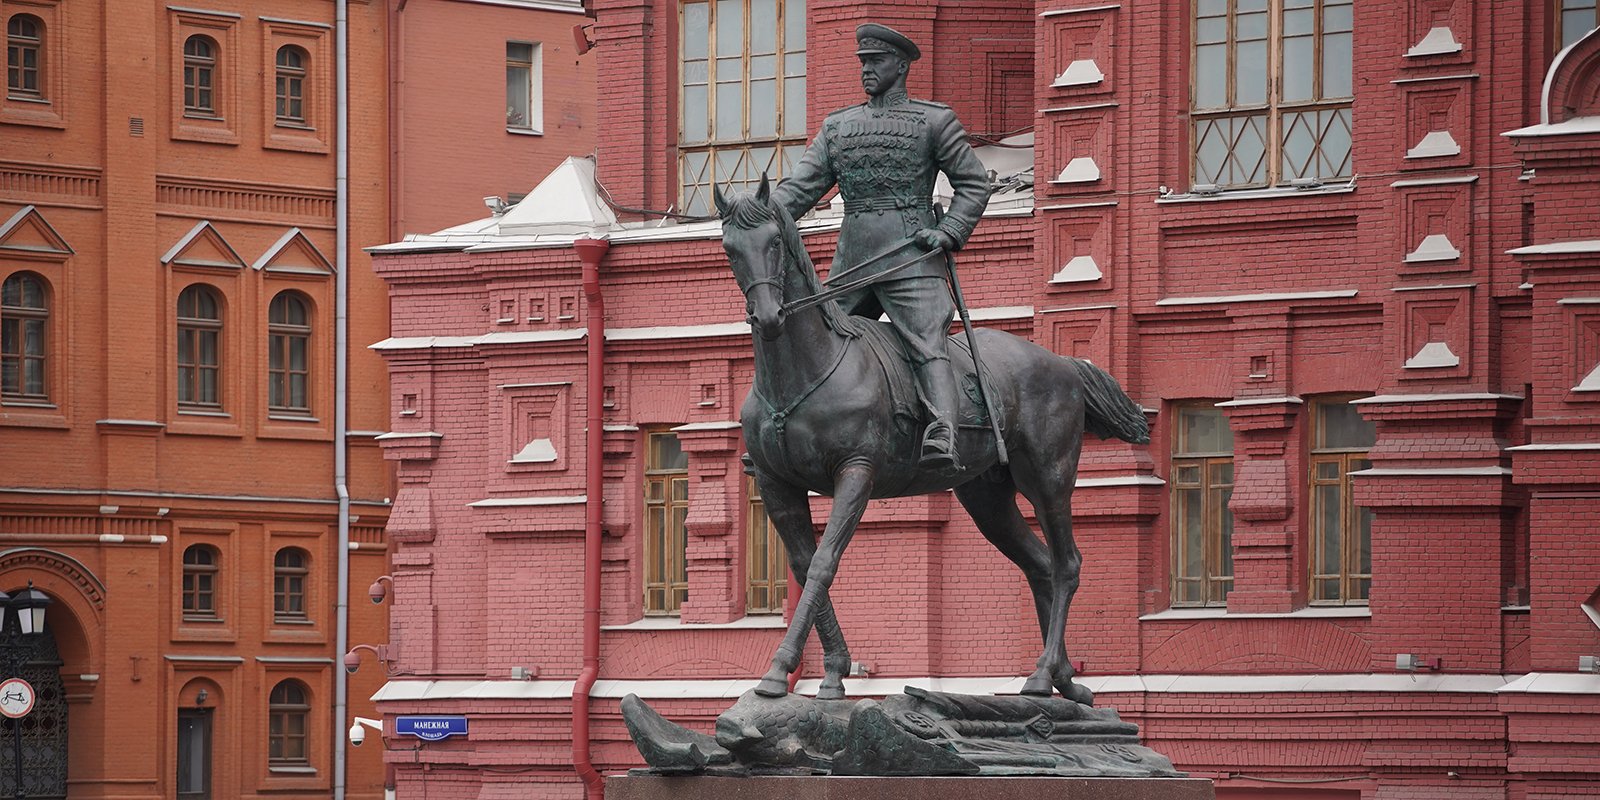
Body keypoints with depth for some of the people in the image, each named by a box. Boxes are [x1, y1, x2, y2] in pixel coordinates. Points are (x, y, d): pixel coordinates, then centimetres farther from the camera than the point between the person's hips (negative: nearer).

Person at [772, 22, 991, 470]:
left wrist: (949, 232, -10)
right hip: (851, 264, 5)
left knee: (927, 347, -19)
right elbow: (803, 185, 11)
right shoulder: (837, 127, 18)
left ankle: (942, 437, -36)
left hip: (910, 259, -5)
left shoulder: (935, 121, 5)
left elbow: (974, 185, 6)